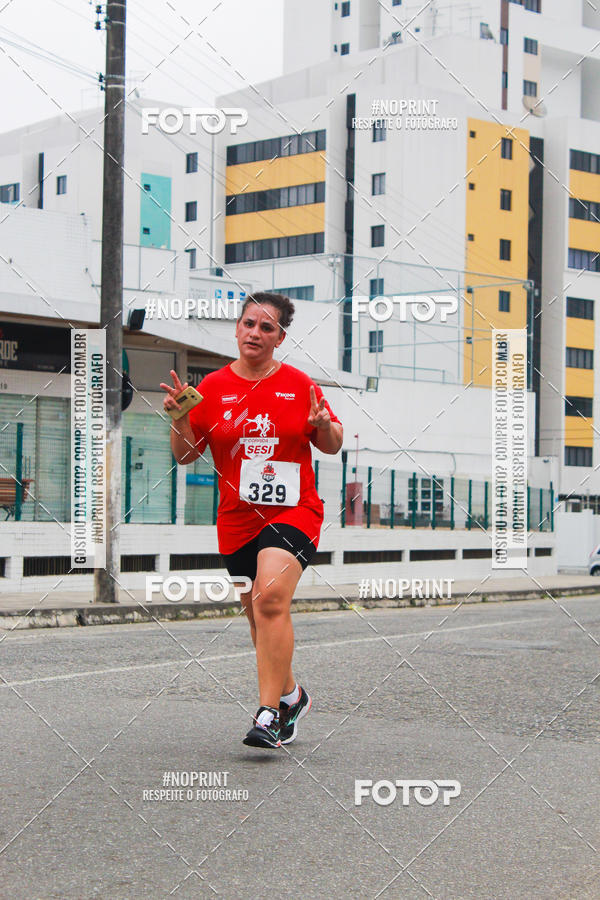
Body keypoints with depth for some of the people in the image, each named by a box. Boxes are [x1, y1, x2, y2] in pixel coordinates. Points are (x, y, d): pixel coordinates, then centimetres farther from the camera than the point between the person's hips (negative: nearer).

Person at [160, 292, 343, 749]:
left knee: (271, 599, -24)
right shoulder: (213, 387, 4)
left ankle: (269, 711, -22)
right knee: (260, 615, 11)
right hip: (237, 519, 3)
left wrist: (325, 426, -13)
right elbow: (186, 455, 5)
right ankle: (291, 696, 34)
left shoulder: (299, 384, 2)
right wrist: (180, 418, -13)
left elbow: (332, 445, 9)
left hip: (293, 511, -3)